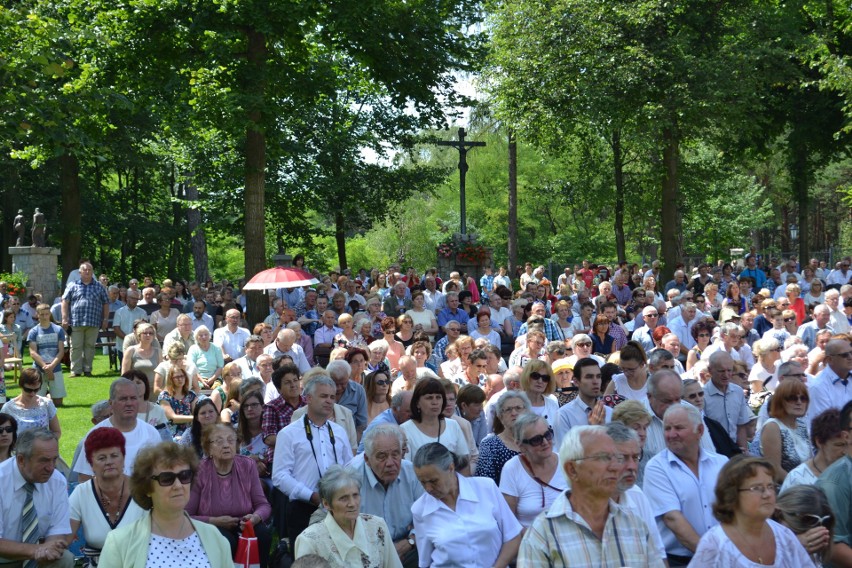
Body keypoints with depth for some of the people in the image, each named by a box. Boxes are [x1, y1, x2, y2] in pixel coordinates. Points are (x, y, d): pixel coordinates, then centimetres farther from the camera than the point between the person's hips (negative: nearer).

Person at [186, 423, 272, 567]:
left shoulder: (247, 465, -4)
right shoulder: (199, 472, -14)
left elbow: (263, 504, -1)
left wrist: (256, 517, -23)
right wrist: (215, 521, -22)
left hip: (242, 527, 3)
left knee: (263, 533, -26)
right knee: (226, 540, -34)